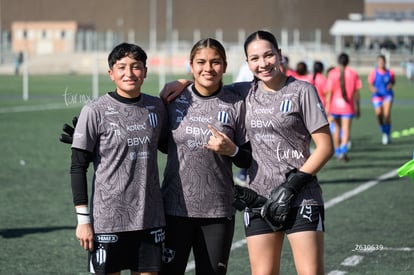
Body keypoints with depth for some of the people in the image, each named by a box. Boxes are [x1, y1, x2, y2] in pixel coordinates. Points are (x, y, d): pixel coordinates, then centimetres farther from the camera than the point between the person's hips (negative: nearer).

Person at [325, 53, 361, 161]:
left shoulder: (332, 73, -2)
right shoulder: (353, 74, 0)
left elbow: (329, 92, -6)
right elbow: (356, 92, 2)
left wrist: (327, 107, -3)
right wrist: (357, 107, 11)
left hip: (335, 104, 1)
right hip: (348, 106, -1)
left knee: (337, 128, 18)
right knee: (346, 130, -4)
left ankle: (337, 151, 27)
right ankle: (343, 150, -25)